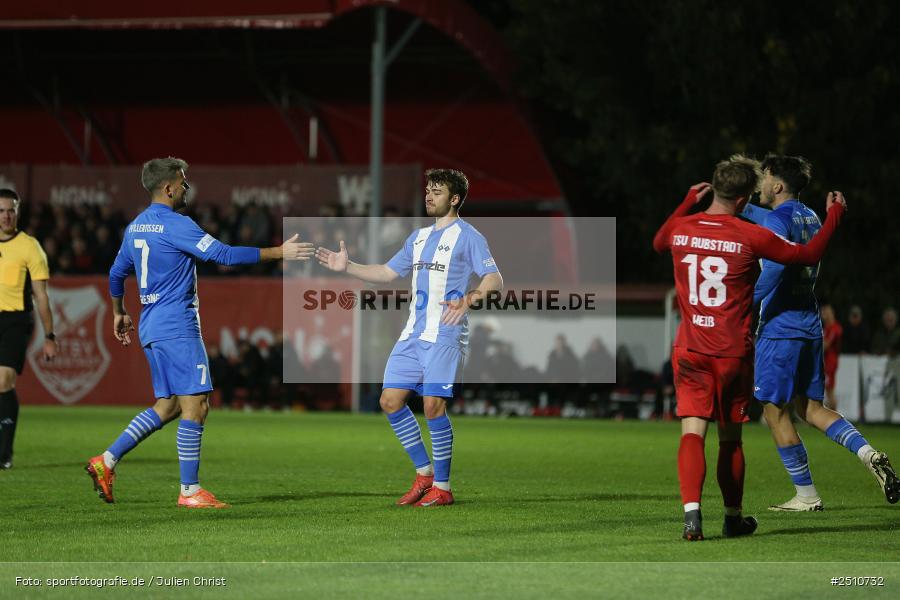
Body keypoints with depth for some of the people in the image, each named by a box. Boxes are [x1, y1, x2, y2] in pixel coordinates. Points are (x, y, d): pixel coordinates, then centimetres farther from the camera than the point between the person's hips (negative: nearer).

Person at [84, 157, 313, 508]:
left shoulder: (135, 228, 14)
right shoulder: (176, 225, -13)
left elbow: (116, 273, 24)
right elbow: (224, 255, -18)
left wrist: (119, 314, 39)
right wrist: (279, 253, -14)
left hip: (152, 328, 9)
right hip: (177, 328, -9)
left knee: (168, 406, 14)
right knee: (195, 404, -7)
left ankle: (107, 461, 8)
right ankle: (190, 491, -7)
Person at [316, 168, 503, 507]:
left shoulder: (467, 236, -4)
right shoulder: (419, 237, 20)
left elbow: (494, 281, -13)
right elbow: (387, 273, 26)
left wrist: (467, 300, -31)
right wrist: (347, 268, 14)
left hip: (444, 335, -8)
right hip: (413, 334, 8)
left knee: (433, 404, -13)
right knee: (390, 400, 2)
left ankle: (442, 487, -4)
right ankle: (424, 473, 14)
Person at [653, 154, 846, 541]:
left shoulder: (680, 229, -1)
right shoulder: (751, 237, -11)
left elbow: (658, 244, 26)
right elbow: (808, 255, 1)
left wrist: (688, 202, 35)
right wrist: (834, 215, 15)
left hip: (689, 350, 2)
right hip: (733, 353, -2)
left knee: (692, 434, -7)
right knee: (730, 440, 13)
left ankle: (692, 510, -28)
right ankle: (733, 518, 27)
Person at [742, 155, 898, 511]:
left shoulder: (778, 219, -11)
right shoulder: (810, 217, 15)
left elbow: (778, 262, -28)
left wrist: (750, 301, -23)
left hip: (779, 328, -8)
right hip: (810, 325, 8)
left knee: (775, 410, 1)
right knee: (810, 407, 13)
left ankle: (807, 496, 2)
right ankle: (868, 453, -8)